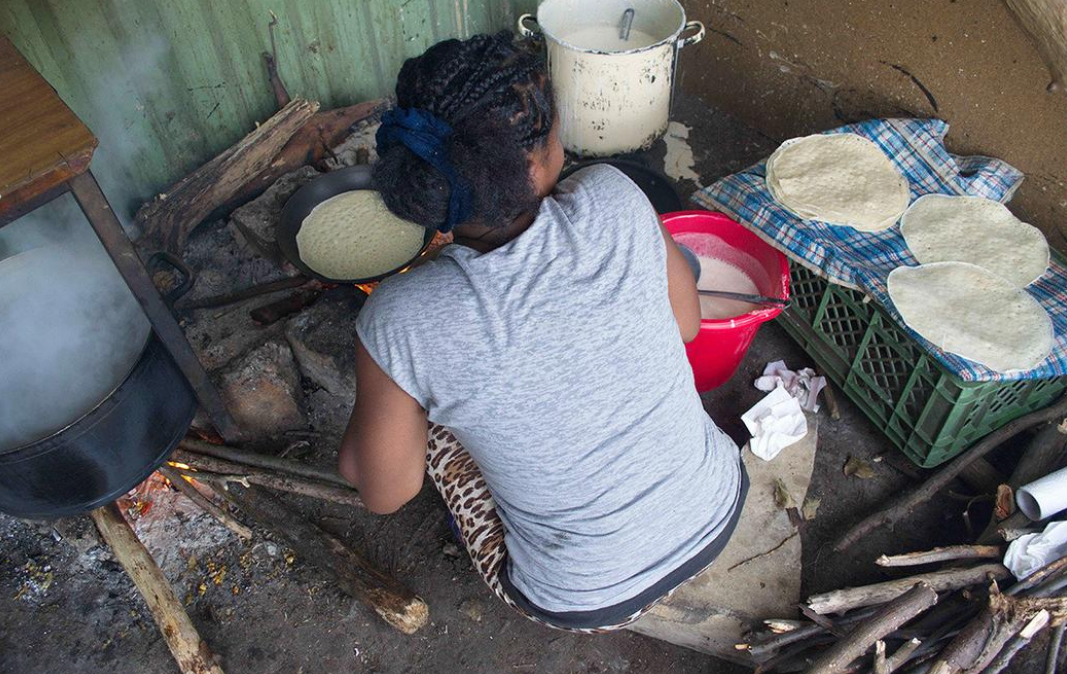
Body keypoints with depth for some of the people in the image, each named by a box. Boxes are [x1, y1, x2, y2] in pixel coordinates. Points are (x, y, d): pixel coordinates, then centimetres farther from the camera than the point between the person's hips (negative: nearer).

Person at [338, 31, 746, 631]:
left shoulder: (400, 322, -26)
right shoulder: (614, 201, -21)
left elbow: (384, 493, -10)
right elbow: (688, 324, -2)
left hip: (590, 601, -2)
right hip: (719, 514, 3)